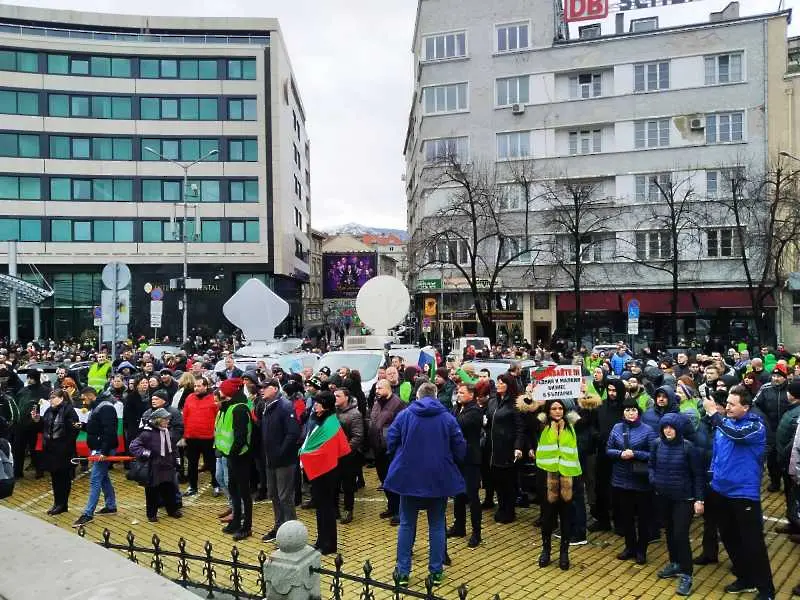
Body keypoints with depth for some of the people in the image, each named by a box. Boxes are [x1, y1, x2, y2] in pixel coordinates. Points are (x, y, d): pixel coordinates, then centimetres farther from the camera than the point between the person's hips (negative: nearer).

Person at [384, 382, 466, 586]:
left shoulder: (404, 415, -3)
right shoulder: (448, 418, -3)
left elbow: (390, 442, -2)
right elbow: (460, 449, -3)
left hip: (409, 477, 0)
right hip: (439, 478, 0)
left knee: (406, 525, 12)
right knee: (437, 526, 13)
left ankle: (403, 572, 15)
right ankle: (436, 572, 17)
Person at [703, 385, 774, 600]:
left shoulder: (756, 425, -13)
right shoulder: (725, 422, 5)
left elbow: (737, 434, -36)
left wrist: (713, 413, -36)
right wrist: (713, 474, 14)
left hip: (744, 493, -7)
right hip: (721, 490, 7)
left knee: (752, 542, 0)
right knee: (729, 537, 17)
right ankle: (745, 578, 34)